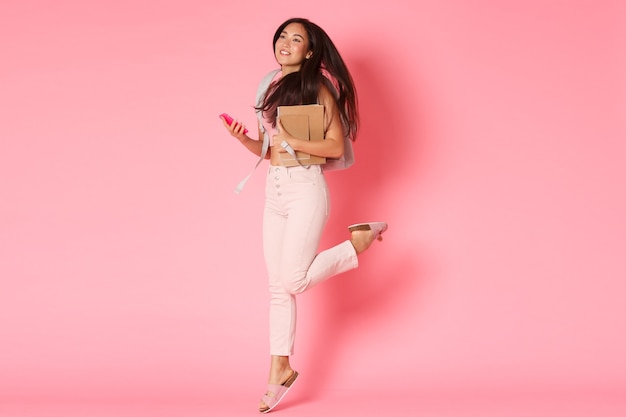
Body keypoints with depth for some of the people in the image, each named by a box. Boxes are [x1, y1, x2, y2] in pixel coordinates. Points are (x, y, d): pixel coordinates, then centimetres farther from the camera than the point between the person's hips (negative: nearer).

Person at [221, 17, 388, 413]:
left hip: (306, 188, -7)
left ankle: (359, 241, 9)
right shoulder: (274, 88, 14)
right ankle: (280, 367, 12)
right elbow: (268, 149, 15)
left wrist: (293, 141, -18)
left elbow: (336, 147, -10)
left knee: (293, 280, -11)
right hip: (274, 190, 7)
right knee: (278, 287, 6)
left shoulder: (319, 88, -5)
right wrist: (243, 138, -3)